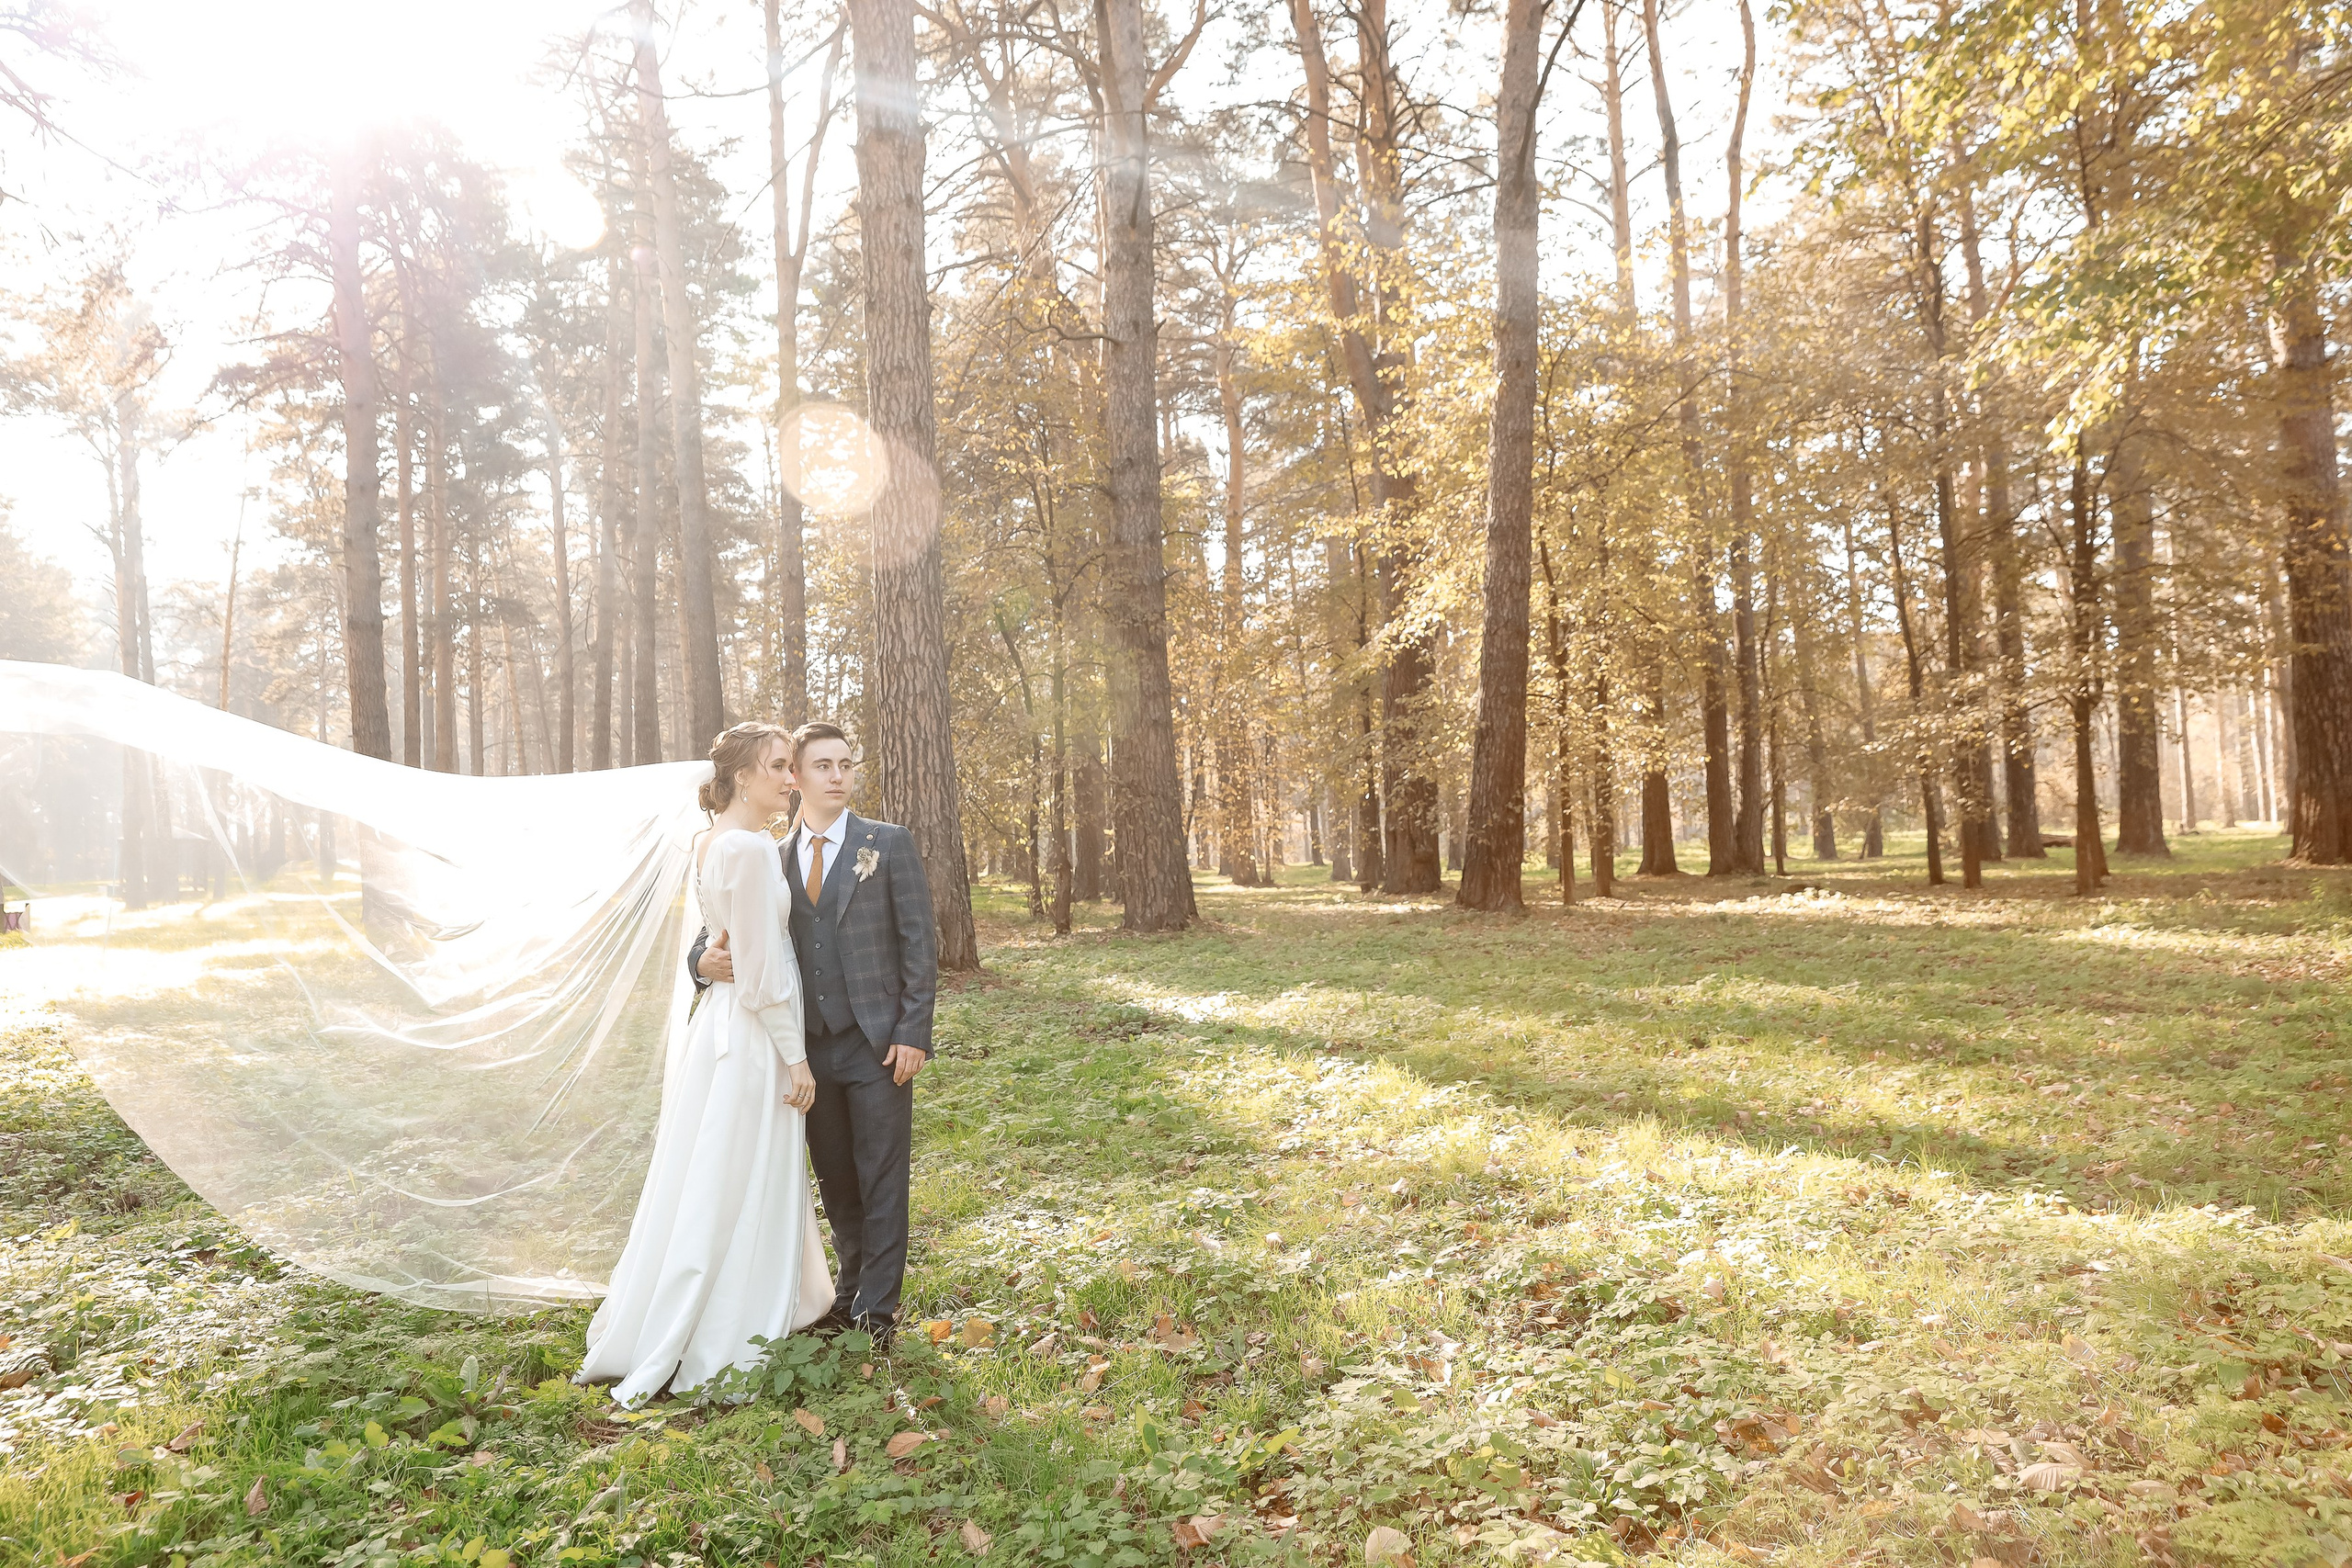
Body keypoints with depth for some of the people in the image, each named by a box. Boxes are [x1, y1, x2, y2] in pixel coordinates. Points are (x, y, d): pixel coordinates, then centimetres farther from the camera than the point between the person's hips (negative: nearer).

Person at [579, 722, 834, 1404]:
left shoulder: (710, 841, 9)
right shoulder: (753, 848, -20)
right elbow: (761, 970, -20)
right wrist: (795, 1058, -16)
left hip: (720, 1021, 10)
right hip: (755, 1035, -10)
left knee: (706, 1186, 20)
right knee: (740, 1190, 2)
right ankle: (721, 1341, 15)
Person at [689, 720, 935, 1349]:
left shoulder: (890, 843, -1)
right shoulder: (773, 860, 9)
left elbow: (920, 941, -4)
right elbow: (729, 932, 8)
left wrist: (913, 1032, -11)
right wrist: (708, 960, -17)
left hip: (878, 1043, -4)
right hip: (811, 1046, 4)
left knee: (881, 1179, 2)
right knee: (834, 1179, 15)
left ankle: (877, 1310, 13)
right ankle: (851, 1288, 31)